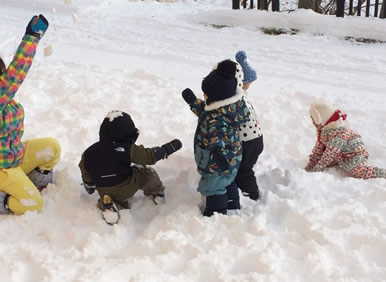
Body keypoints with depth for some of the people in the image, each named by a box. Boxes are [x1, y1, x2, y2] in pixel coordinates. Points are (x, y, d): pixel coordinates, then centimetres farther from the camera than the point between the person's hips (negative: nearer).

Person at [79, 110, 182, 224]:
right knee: (147, 173, 14)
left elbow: (86, 173, 7)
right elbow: (150, 156, -14)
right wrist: (170, 147, 0)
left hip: (105, 193, 4)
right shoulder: (128, 150, -20)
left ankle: (108, 204, 3)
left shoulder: (89, 152, -6)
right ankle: (156, 193, 27)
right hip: (126, 190, -4)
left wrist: (89, 187, 28)